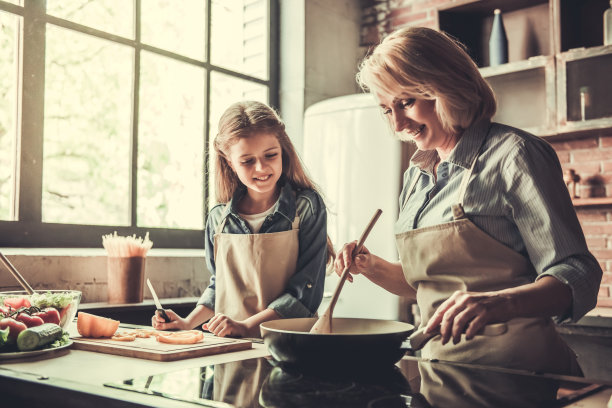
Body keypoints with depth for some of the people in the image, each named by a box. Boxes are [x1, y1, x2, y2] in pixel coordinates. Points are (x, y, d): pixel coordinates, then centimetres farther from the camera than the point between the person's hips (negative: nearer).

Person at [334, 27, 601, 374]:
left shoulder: (512, 154, -8)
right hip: (440, 362, 6)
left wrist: (500, 303, -31)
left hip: (515, 368, -5)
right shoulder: (417, 176, 12)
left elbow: (578, 277, -14)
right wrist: (375, 268, 3)